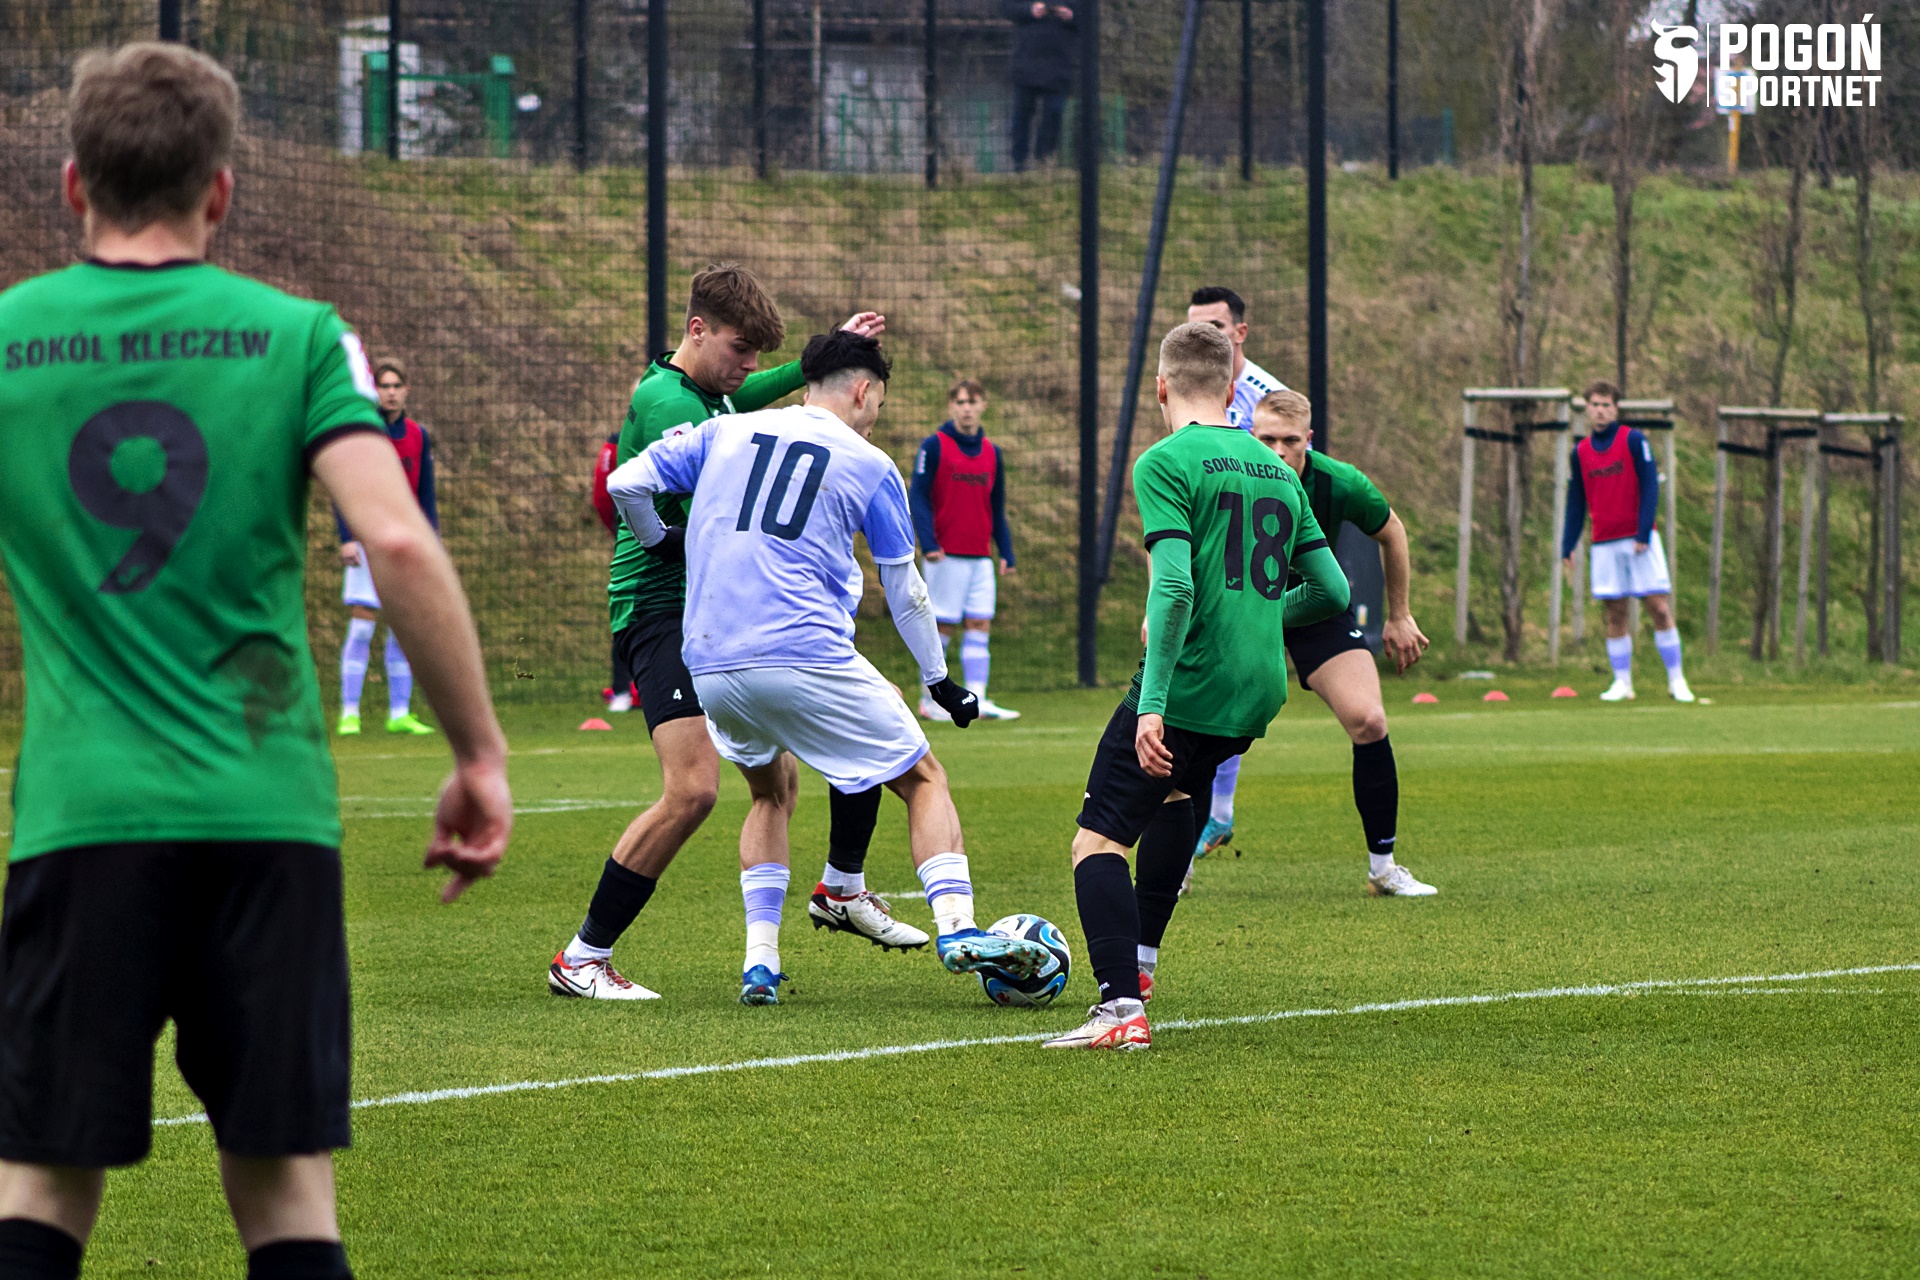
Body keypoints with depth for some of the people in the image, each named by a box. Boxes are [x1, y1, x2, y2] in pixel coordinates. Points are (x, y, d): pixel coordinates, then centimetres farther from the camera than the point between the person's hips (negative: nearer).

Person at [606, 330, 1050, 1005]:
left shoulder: (724, 434, 13)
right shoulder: (870, 467, 6)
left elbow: (624, 484, 7)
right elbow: (905, 592, 13)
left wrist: (660, 542, 27)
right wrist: (940, 681, 25)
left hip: (710, 668, 4)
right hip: (809, 660, -4)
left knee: (772, 791, 29)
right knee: (924, 780, 9)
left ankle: (760, 958, 15)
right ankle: (957, 931, -11)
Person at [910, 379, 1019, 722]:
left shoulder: (991, 453, 13)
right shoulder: (934, 446, -3)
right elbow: (918, 497, -7)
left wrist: (1005, 552, 11)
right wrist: (929, 543, -18)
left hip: (980, 557, 5)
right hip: (947, 554, -5)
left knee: (979, 626, 0)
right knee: (941, 627, -2)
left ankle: (977, 700, -2)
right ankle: (929, 701, 5)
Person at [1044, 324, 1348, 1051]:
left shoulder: (1167, 462, -7)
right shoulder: (1277, 470, 14)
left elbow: (1174, 586, -20)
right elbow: (1331, 591, 16)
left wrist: (1152, 705, -21)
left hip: (1188, 686, -7)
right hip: (1261, 690, 7)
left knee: (1098, 839, -4)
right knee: (1174, 792, 34)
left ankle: (1121, 1007, -20)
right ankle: (1135, 960, 36)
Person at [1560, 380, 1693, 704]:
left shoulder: (1634, 441, -1)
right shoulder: (1581, 452, 10)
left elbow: (1650, 487, -6)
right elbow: (1576, 503, 16)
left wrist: (1643, 534, -15)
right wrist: (1568, 546, 9)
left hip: (1640, 540, -3)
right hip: (1605, 543, 3)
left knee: (1659, 607, -6)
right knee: (1615, 614, 1)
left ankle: (1676, 680, -1)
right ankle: (1622, 683, 5)